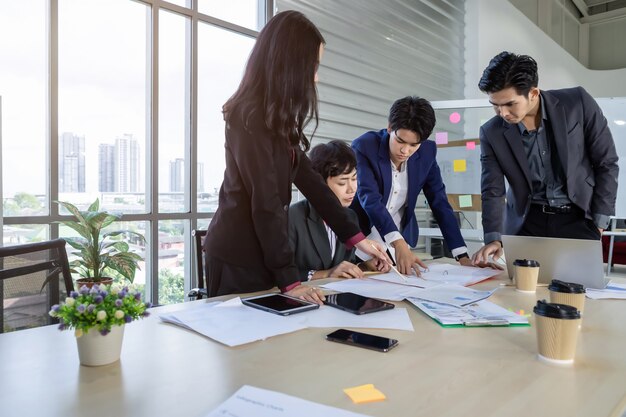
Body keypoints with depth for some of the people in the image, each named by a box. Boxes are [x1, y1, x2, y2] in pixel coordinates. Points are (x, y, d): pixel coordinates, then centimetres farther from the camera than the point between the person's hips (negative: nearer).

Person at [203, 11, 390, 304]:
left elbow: (308, 179, 9)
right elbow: (265, 201, -21)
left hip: (259, 254, 8)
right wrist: (288, 279, -19)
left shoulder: (277, 117, 11)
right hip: (237, 257, -8)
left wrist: (355, 237, 8)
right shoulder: (250, 116, -17)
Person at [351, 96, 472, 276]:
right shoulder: (364, 147, -17)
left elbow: (440, 203, -2)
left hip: (402, 243, 3)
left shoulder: (427, 152, -4)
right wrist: (399, 244, -40)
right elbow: (370, 199, -27)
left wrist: (462, 256, -9)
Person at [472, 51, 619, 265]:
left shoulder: (577, 102, -12)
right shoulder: (492, 133, -10)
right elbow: (492, 191, -7)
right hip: (526, 222, 1)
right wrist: (494, 238, -22)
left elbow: (606, 162, -3)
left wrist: (599, 219, -3)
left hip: (578, 218, 0)